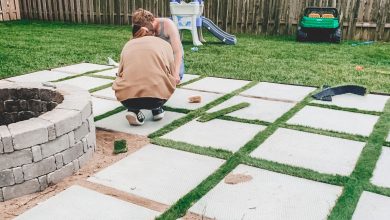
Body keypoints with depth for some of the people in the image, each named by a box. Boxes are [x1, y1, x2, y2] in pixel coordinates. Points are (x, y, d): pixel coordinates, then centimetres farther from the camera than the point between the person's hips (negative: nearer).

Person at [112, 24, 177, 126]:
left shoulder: (128, 45, 21)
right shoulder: (164, 44, 18)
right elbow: (171, 74, 23)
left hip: (126, 100, 1)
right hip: (156, 98, 0)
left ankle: (133, 110, 12)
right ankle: (157, 109, 22)